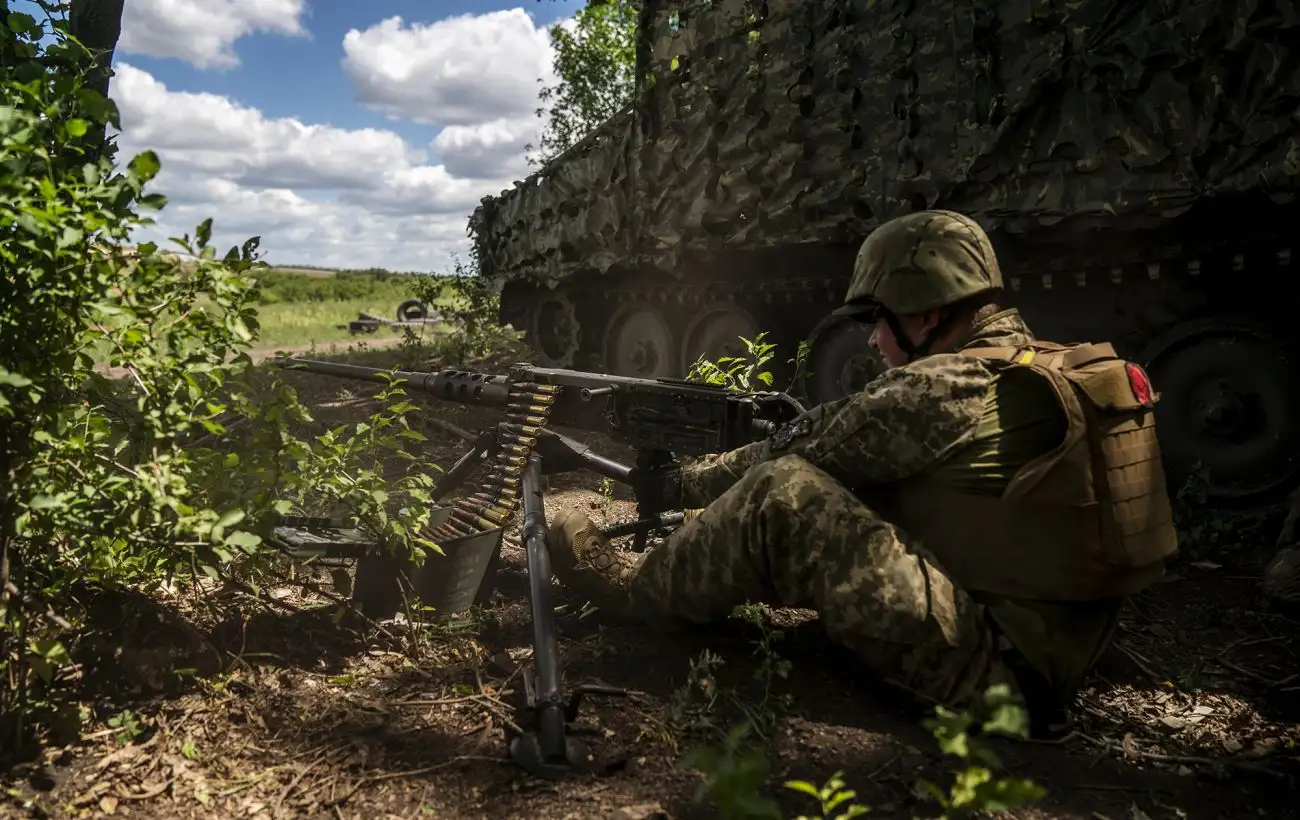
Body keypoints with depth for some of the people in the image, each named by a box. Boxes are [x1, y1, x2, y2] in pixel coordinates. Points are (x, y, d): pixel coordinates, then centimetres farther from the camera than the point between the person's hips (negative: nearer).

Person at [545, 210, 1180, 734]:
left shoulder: (944, 389, -19)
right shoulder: (1042, 367, 11)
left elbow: (803, 448, -9)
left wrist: (688, 482, 9)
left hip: (993, 660, -10)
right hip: (1050, 652, 10)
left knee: (783, 493, -16)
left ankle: (638, 589, 6)